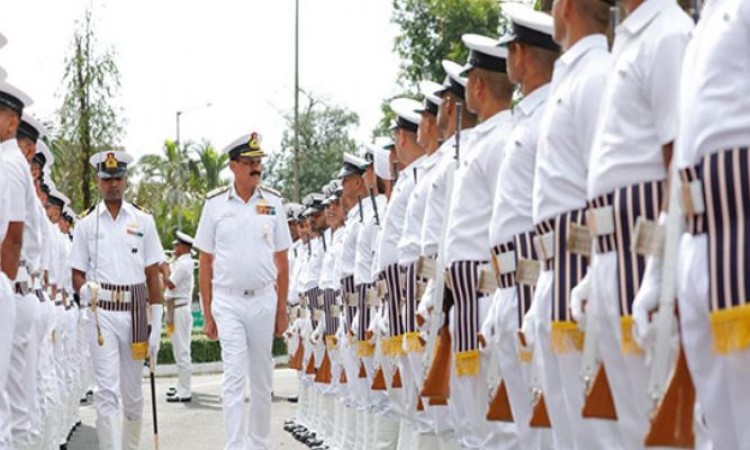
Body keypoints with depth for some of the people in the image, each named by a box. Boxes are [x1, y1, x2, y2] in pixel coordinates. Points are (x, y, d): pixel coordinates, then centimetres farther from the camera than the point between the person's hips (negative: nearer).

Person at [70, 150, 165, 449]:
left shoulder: (143, 220, 7)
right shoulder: (87, 223, 6)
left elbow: (153, 275, 7)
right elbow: (77, 273, 7)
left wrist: (156, 322, 2)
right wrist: (84, 289, -17)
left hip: (135, 312, 2)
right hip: (102, 312, -1)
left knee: (132, 391, 11)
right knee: (107, 391, -9)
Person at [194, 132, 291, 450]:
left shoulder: (273, 202, 3)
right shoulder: (215, 204, -1)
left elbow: (282, 261, 7)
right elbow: (205, 263, 3)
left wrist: (282, 310, 5)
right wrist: (208, 314, 1)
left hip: (264, 299, 2)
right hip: (227, 301, -2)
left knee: (261, 379, 10)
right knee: (234, 376, -9)